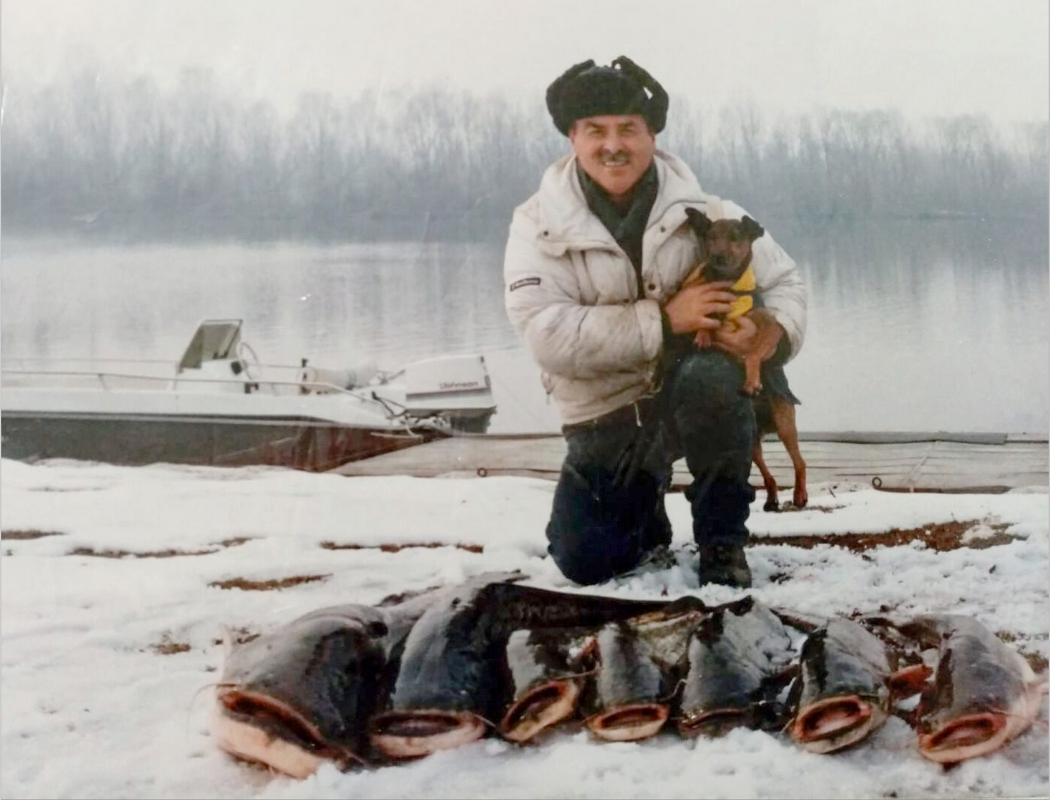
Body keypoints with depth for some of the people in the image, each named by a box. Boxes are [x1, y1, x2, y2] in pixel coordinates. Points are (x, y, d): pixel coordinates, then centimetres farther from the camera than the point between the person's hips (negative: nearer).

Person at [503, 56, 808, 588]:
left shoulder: (702, 212, -4)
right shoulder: (538, 226, -9)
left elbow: (783, 280, 6)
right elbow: (548, 336, -22)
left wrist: (775, 336, -18)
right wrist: (665, 320, -28)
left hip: (696, 394, 0)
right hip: (607, 418, 1)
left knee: (709, 377, -35)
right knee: (586, 561, -8)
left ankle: (722, 538, -12)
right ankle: (646, 510, 28)